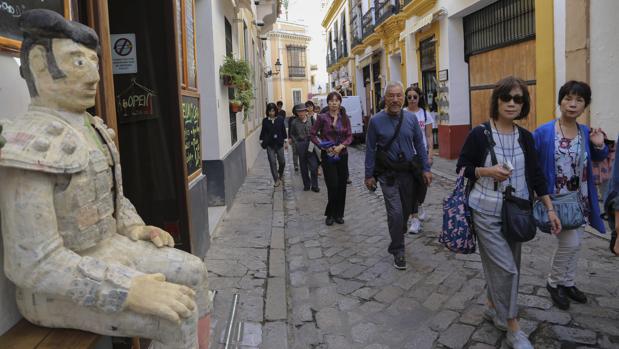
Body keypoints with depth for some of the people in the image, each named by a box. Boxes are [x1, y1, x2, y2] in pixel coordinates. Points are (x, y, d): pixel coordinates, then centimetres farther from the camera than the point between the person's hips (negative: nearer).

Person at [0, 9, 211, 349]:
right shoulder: (32, 145, -25)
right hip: (61, 284, -9)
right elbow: (33, 262, -29)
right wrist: (130, 292, -33)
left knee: (192, 274, 3)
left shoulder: (91, 129, 5)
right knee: (178, 317, -19)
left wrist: (136, 229, 0)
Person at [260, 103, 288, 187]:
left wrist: (285, 142, 5)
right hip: (269, 144, 0)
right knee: (272, 162, -4)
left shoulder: (280, 119, -1)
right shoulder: (265, 120, 1)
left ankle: (280, 174, 37)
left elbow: (284, 131, 4)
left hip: (279, 143, 0)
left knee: (282, 161, 7)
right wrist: (261, 141, 3)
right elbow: (263, 132, 8)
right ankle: (276, 180, 3)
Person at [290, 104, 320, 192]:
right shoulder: (294, 122, 3)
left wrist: (312, 142, -5)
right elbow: (292, 134, 14)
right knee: (303, 167, 8)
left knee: (314, 166, -5)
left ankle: (314, 185, 6)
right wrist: (296, 142, 4)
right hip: (301, 146, 1)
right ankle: (306, 185, 20)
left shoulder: (311, 120, -1)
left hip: (311, 144, -1)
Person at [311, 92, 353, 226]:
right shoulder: (322, 117, -3)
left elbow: (350, 136, 5)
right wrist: (324, 147, -12)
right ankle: (330, 214, 12)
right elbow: (313, 134, 0)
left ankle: (339, 214, 19)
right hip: (328, 156, -3)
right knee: (332, 186, -6)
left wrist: (341, 146, -13)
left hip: (342, 155, 3)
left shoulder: (345, 118, 5)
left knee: (341, 186, 5)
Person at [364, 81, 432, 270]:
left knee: (406, 210, 15)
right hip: (388, 174, -3)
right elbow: (370, 149, -2)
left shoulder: (411, 118, 0)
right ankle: (398, 251, 9)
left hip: (409, 172, 3)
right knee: (396, 213, -9)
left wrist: (426, 169, 3)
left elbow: (419, 145, 6)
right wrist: (369, 175, -2)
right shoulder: (376, 121, -7)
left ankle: (396, 240, 41)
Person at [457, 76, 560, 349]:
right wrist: (487, 171, -21)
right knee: (506, 268, -5)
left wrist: (550, 208, 6)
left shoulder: (525, 137, 4)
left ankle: (493, 307, 37)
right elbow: (461, 168, -4)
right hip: (487, 213, -5)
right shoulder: (479, 134, -10)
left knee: (502, 266, 14)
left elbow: (536, 174, 9)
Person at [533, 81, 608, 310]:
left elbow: (597, 159, 15)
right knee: (569, 241, -9)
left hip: (580, 199, 6)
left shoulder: (587, 133, 0)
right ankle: (554, 283, 15)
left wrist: (600, 146, -6)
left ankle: (568, 283, 35)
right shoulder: (544, 132, -16)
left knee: (575, 243, 15)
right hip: (556, 198, -6)